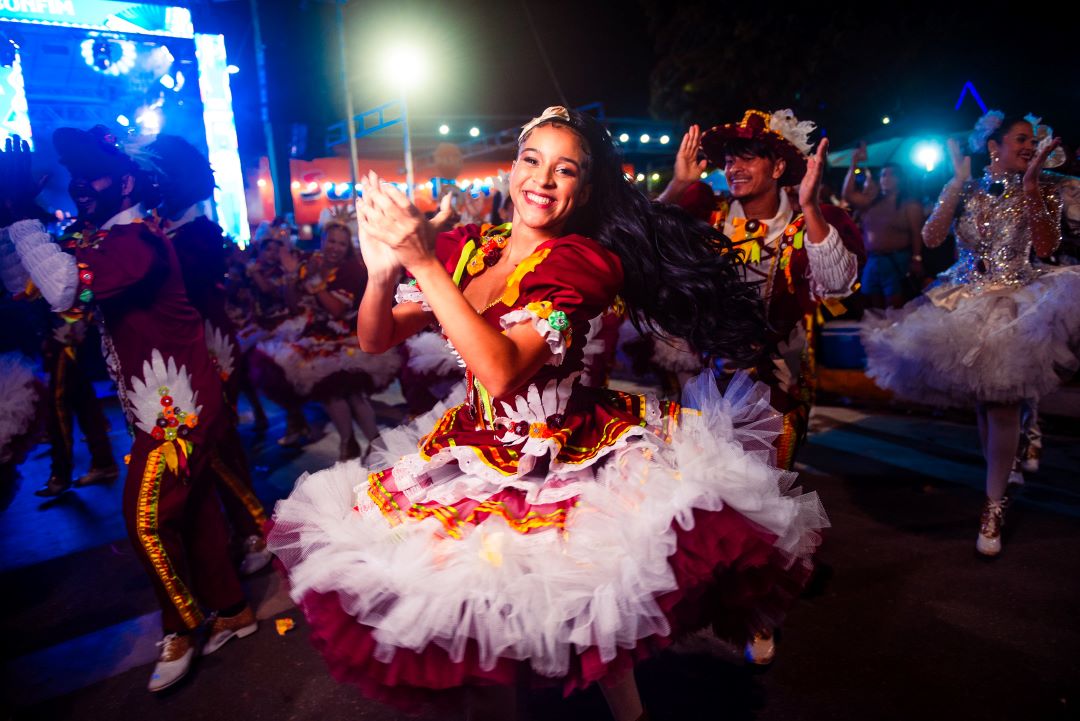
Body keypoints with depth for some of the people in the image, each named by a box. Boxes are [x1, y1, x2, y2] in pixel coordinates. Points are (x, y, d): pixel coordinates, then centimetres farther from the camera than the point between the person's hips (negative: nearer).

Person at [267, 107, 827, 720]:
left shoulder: (583, 259, -8)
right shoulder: (465, 248, 5)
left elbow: (503, 371, -22)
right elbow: (375, 339, 6)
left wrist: (425, 263, -22)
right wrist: (383, 270, -14)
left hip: (570, 456, -3)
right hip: (475, 450, 3)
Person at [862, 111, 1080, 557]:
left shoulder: (1041, 188, 4)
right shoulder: (964, 189, 7)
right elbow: (931, 238, -9)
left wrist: (1030, 185, -14)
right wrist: (959, 181, -8)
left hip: (1016, 301, -1)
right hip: (963, 300, 2)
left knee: (1002, 399, -10)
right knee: (981, 398, 7)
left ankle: (993, 505, 1)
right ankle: (998, 487, 25)